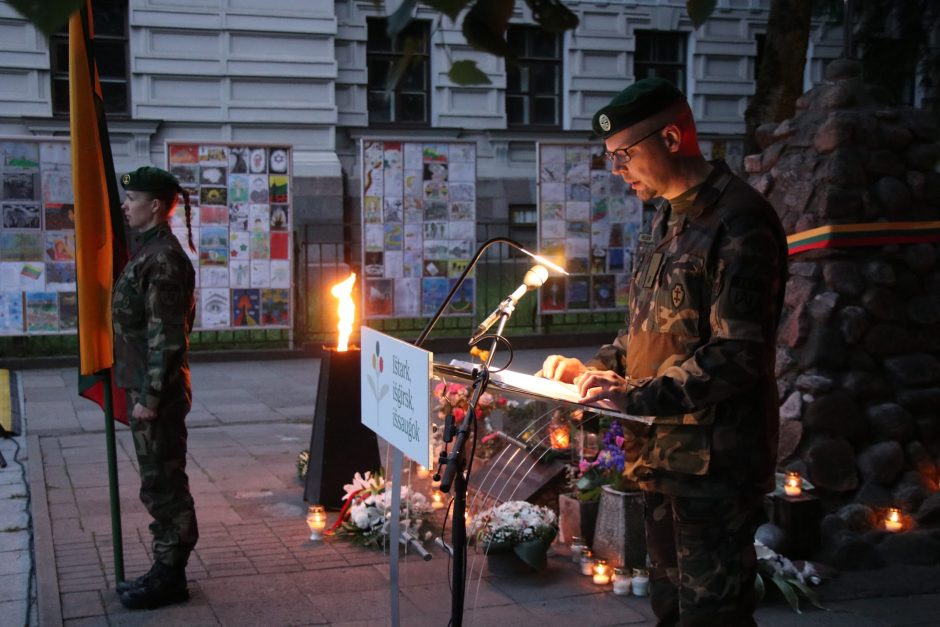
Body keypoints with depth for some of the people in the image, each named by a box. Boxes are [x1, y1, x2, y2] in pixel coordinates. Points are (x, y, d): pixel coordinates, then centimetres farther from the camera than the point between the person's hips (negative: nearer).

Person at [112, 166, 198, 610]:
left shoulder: (162, 258, -18)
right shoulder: (149, 252, 13)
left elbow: (166, 335, -21)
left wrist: (150, 396, -21)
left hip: (157, 391, -10)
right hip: (147, 387, 10)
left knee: (163, 484, -1)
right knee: (161, 482, 15)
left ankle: (169, 577, 9)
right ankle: (167, 569, 25)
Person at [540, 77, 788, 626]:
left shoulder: (738, 221, -16)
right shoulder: (668, 218, 15)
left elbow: (738, 354, -21)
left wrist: (636, 396, -24)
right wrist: (595, 369, 9)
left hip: (713, 462, -9)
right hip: (665, 457, 9)